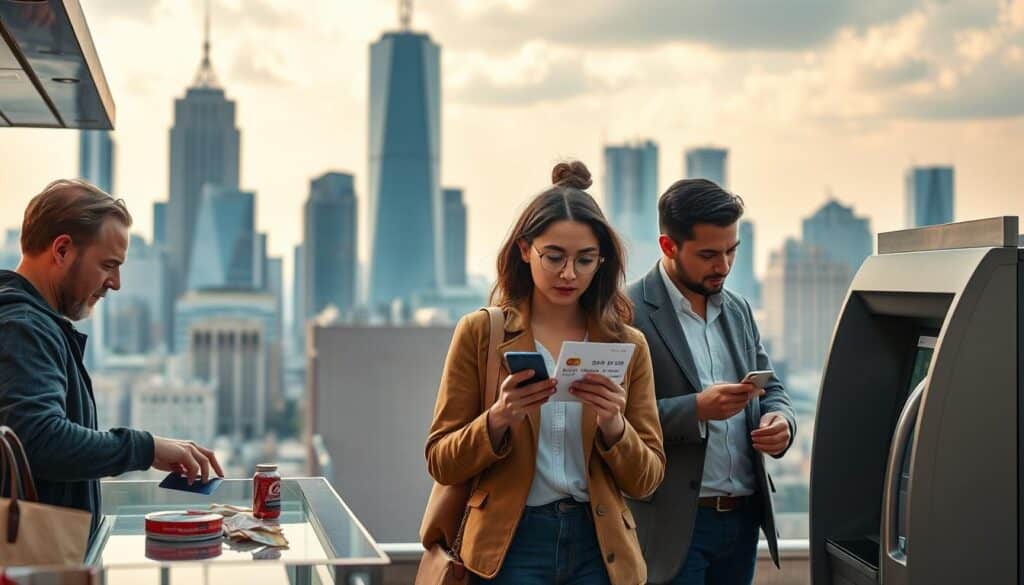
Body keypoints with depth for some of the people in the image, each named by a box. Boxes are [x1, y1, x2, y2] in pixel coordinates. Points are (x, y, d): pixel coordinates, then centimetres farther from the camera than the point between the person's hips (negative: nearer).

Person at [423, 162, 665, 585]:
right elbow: (441, 464, -2)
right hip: (509, 547, -2)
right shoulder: (479, 333, -1)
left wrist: (613, 425, -15)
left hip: (598, 549, 2)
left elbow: (646, 480, 3)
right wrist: (498, 419, -19)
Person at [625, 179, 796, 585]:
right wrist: (696, 410, -25)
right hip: (674, 525, -7)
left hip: (744, 518, 7)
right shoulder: (630, 313, -10)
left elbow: (770, 388, 19)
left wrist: (779, 419, -2)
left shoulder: (738, 310, 13)